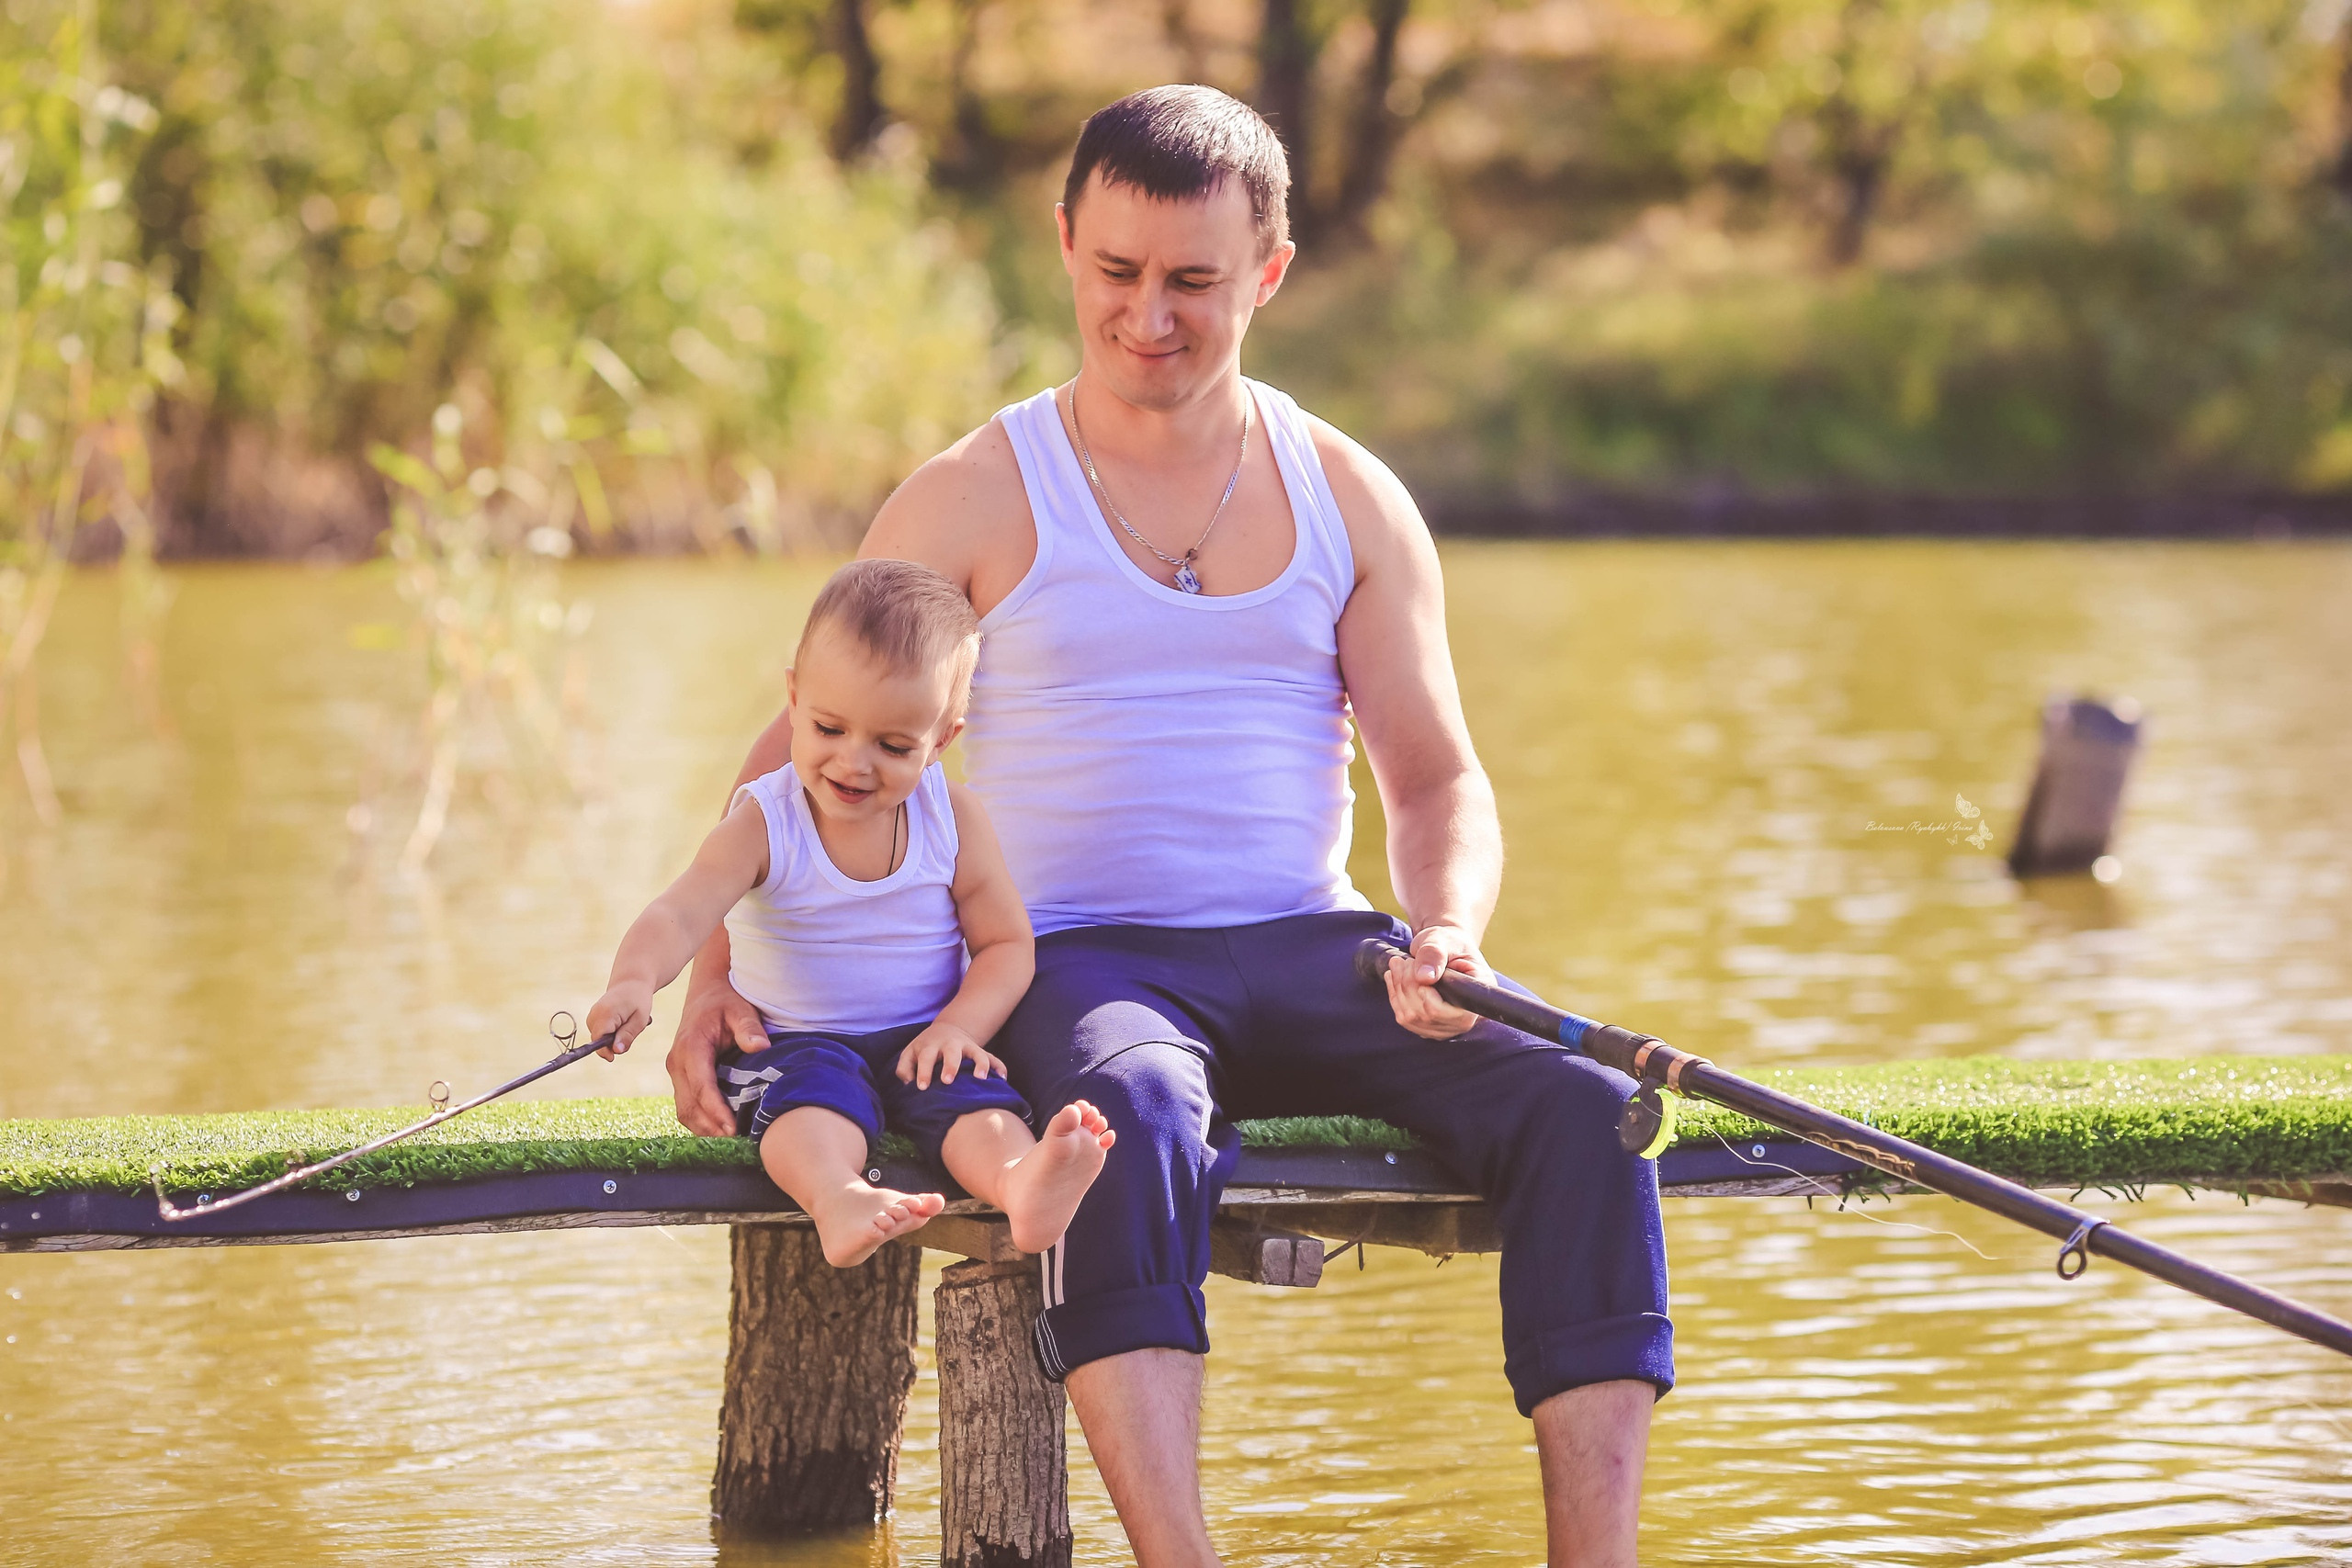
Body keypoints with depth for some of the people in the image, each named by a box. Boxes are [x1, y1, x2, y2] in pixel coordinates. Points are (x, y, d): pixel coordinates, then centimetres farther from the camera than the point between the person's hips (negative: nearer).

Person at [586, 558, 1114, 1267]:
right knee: (816, 1083, -36)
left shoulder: (953, 818, -1)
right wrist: (634, 982, -46)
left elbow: (1006, 944, 3)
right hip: (795, 1042, -2)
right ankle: (838, 1200, -67)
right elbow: (679, 916, -22)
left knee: (969, 1091, -30)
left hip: (919, 1042, 2)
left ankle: (1025, 1185, -62)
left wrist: (959, 1025, -17)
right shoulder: (764, 823, -9)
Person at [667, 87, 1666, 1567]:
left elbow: (1439, 782, 11)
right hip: (1082, 957, -3)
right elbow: (797, 755, 8)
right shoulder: (978, 500, 5)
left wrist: (1450, 934, -12)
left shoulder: (1352, 501, 12)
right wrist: (715, 976, -8)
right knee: (1133, 1113, -40)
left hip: (1310, 947, 3)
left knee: (1578, 1109, -25)